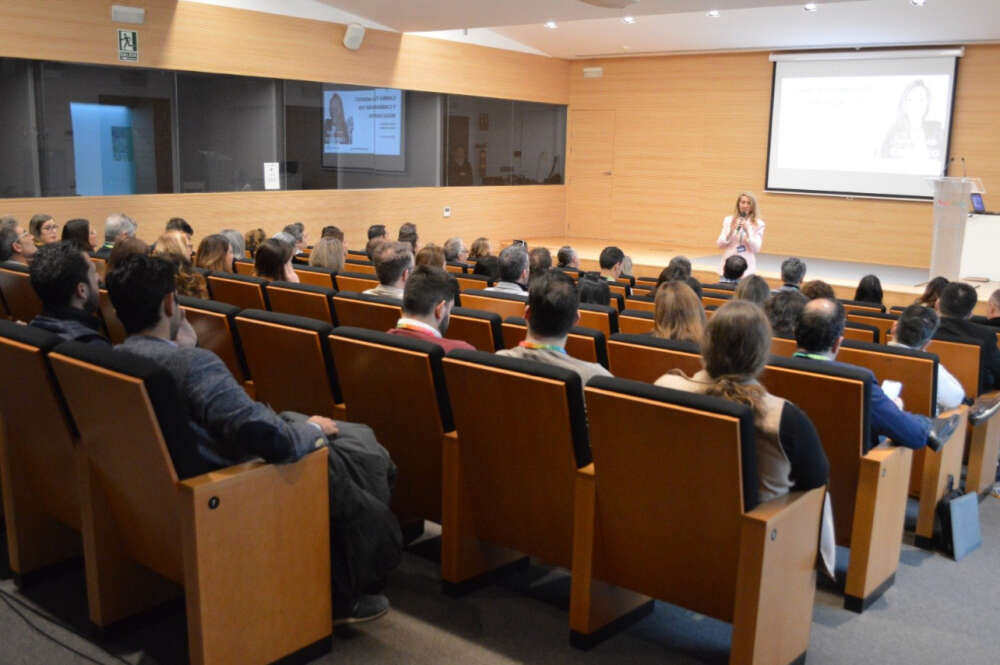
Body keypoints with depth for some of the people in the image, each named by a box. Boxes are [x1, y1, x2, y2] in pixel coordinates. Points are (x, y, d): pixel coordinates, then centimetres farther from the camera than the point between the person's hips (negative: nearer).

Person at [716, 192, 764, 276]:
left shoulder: (758, 224, 1)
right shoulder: (729, 220, 6)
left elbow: (756, 249, -6)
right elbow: (720, 245, 3)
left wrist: (747, 231, -16)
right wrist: (731, 231, -13)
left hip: (747, 267, -2)